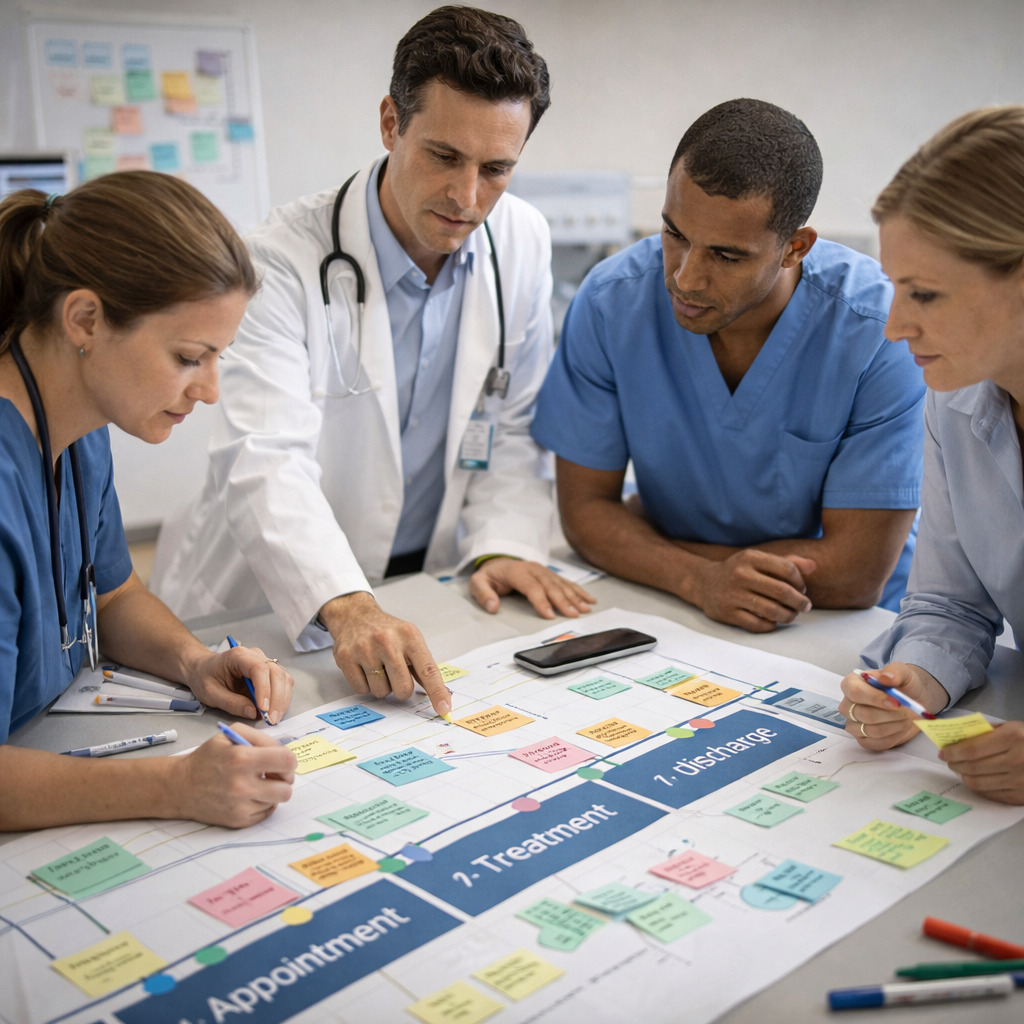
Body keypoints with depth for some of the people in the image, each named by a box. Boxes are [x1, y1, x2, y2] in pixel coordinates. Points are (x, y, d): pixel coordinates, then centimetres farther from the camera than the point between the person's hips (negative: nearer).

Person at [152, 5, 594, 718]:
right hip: (281, 603, -3)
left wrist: (503, 544, -8)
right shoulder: (289, 259, -18)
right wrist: (346, 607, -43)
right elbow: (266, 462, -28)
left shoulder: (523, 243, -1)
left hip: (426, 582, 4)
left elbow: (514, 425, 7)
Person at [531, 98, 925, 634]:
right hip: (667, 614, 2)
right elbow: (585, 509, -7)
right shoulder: (611, 301, -13)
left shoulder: (882, 330, -21)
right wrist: (701, 580, -26)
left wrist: (639, 532, -14)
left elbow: (856, 575, -20)